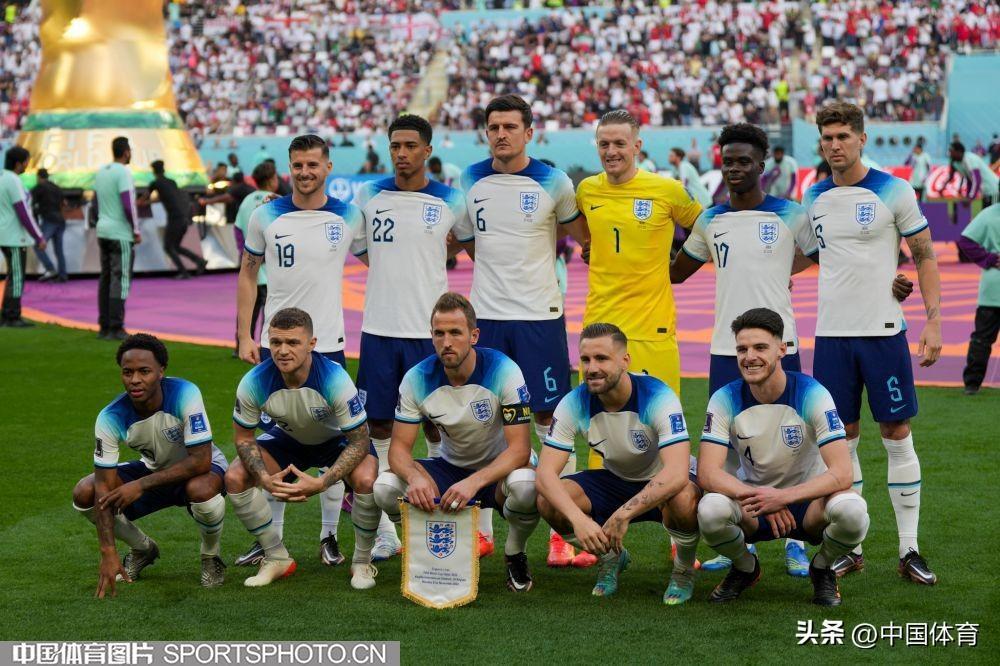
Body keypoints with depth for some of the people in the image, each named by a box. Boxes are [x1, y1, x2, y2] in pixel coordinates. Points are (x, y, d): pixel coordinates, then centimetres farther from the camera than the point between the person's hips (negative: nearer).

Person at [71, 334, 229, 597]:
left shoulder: (185, 394, -31)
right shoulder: (111, 418, -23)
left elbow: (201, 461, -33)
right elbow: (105, 488, -23)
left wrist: (141, 485, -34)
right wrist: (108, 553, -31)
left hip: (198, 469, -4)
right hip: (153, 468, 4)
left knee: (201, 490, -40)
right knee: (84, 493, -16)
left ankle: (211, 557, -5)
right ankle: (143, 550, 12)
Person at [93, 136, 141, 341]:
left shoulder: (101, 172, 10)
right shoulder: (124, 173, -14)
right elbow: (128, 205, -19)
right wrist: (137, 231, -11)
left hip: (103, 232, 8)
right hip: (121, 234, -8)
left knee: (106, 278, 11)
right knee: (120, 280, -5)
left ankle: (104, 327, 13)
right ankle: (115, 328, -7)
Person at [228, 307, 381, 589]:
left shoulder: (335, 379, -35)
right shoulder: (254, 382, -27)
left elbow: (359, 441, -28)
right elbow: (243, 438, -11)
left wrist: (321, 483, -38)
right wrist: (266, 479, -29)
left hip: (338, 440, -3)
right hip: (288, 439, 3)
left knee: (366, 479, -33)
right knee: (235, 478, -17)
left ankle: (362, 562, -7)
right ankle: (277, 559, 2)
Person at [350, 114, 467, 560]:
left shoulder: (450, 203, -1)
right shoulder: (368, 196, 5)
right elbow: (356, 248, 17)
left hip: (429, 331, -2)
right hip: (378, 328, 2)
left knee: (436, 427, 1)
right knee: (378, 428, 4)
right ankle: (385, 532, 10)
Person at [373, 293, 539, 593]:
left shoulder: (503, 371, -23)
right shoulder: (417, 379, -13)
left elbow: (519, 449, -26)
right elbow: (399, 447, -11)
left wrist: (474, 482, -43)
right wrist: (414, 477, -36)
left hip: (500, 468, -3)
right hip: (451, 467, 3)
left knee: (525, 486, -40)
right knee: (385, 486, -23)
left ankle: (515, 554, -5)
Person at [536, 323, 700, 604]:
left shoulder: (658, 397, -28)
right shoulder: (574, 404, -17)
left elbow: (677, 473, -39)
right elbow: (546, 472, -22)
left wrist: (623, 514, -44)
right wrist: (578, 518, -40)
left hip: (662, 485, -4)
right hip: (615, 481, 4)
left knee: (685, 501, -40)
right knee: (548, 502, -22)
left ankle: (683, 571, -4)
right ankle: (611, 558, 8)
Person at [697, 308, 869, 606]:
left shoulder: (812, 394, -17)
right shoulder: (726, 399, -11)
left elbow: (842, 474, -24)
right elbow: (708, 473, -19)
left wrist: (784, 497, -38)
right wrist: (755, 497, -36)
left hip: (807, 501, -1)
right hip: (751, 501, 1)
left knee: (852, 510, -35)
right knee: (710, 509, -33)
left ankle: (822, 568, 1)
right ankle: (745, 568, 3)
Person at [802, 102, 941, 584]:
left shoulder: (893, 191, -4)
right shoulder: (814, 198, 7)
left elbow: (925, 257, -1)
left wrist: (933, 321, -8)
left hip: (883, 331, -3)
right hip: (832, 334, 3)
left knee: (897, 436, 0)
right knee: (842, 439, 6)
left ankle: (909, 551, 6)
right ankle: (849, 549, 15)